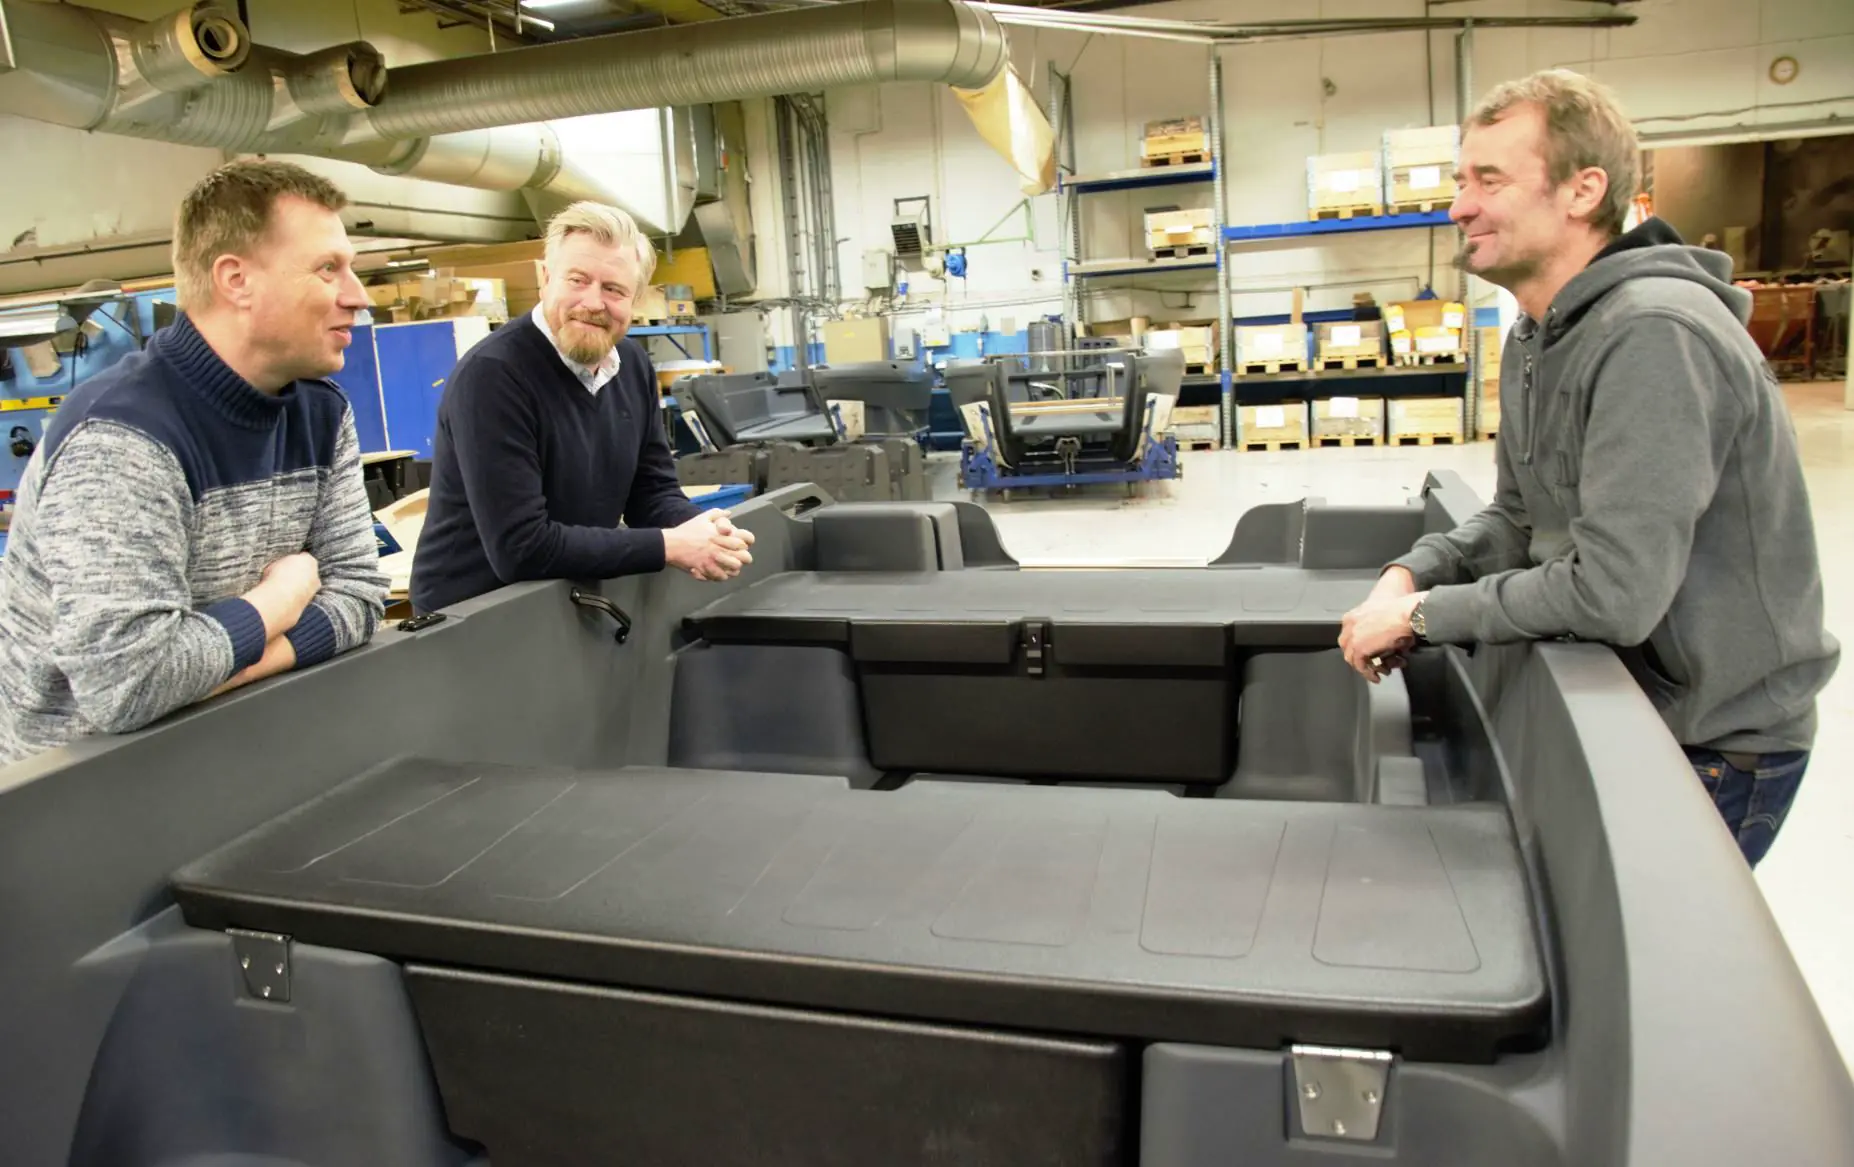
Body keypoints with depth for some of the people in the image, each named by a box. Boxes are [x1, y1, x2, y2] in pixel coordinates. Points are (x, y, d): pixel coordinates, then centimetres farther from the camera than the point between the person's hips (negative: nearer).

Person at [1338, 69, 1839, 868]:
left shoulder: (1653, 337, -27)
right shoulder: (1535, 340, 5)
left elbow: (1615, 594, -32)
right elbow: (1519, 520, 13)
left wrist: (1421, 614, -21)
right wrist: (1409, 576, -6)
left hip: (1718, 745, -8)